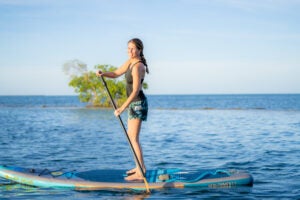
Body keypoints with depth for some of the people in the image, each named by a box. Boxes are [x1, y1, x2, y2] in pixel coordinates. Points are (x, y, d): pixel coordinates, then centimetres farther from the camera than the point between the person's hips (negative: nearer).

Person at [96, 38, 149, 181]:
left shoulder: (137, 67, -22)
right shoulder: (130, 61, 7)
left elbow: (135, 91, -27)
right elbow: (116, 74, 14)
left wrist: (122, 108, -30)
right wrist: (103, 74, -6)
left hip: (138, 103, -10)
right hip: (134, 103, 10)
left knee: (133, 138, -9)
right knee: (131, 136, 19)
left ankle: (140, 174, -6)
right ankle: (140, 167, 28)